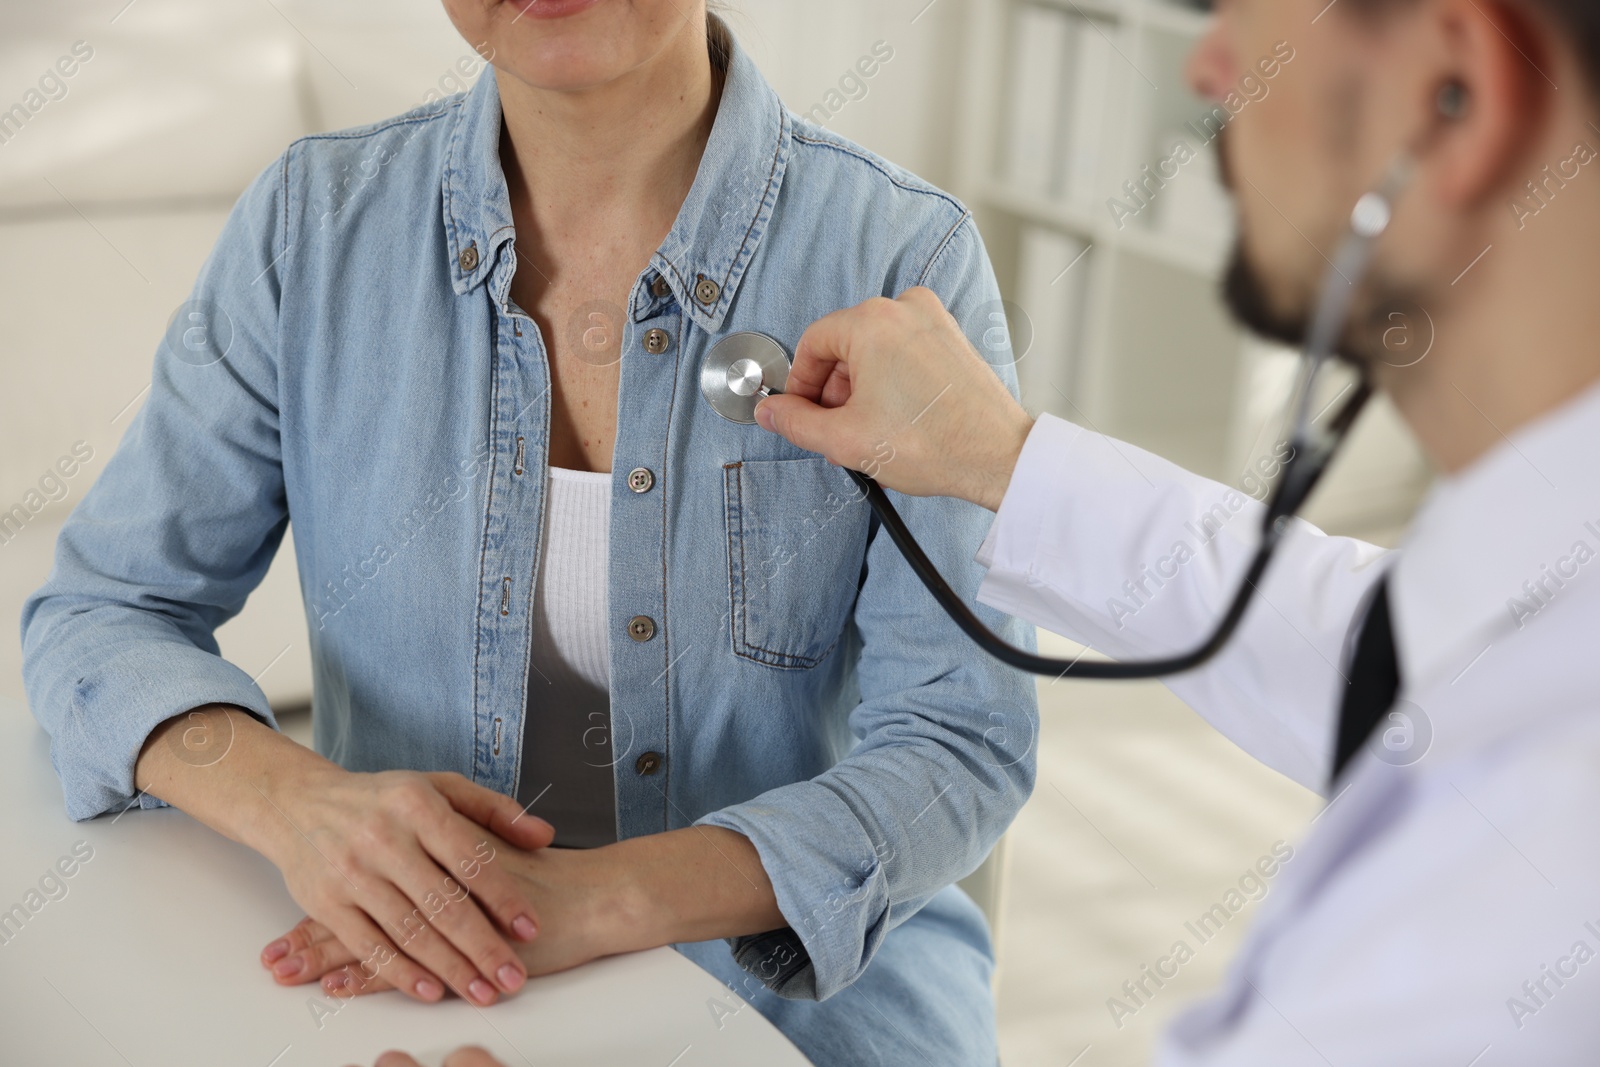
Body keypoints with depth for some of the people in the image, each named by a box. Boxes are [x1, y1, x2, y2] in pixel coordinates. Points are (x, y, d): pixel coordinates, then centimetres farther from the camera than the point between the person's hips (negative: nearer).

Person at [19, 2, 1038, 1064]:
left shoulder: (907, 255, -12)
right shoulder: (315, 221, -5)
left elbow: (963, 745, -14)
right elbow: (100, 615, -1)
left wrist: (606, 898, -29)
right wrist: (294, 798, -22)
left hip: (810, 973, -1)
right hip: (420, 980, 2)